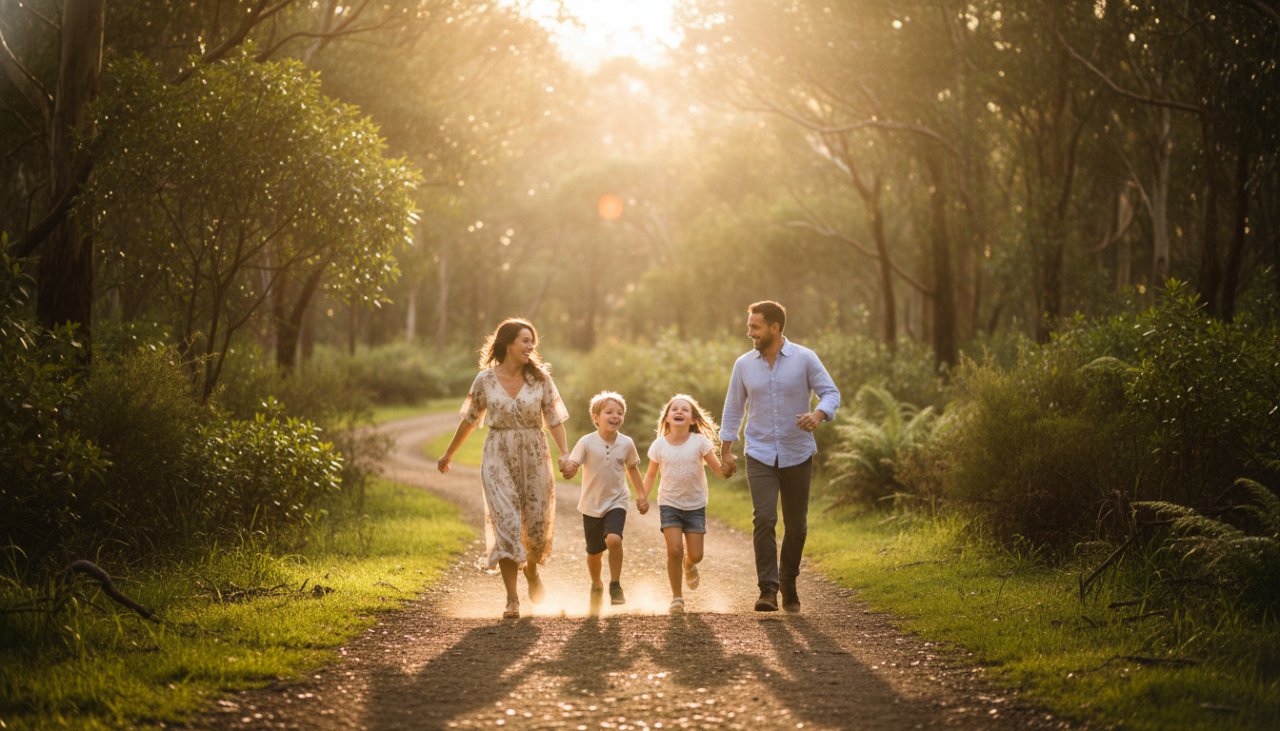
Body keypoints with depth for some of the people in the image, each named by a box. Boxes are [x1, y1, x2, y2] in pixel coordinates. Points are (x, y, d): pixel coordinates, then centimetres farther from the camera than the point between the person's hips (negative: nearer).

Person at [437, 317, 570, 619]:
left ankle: (532, 571, 38)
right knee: (505, 524, -10)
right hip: (498, 459, -1)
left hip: (534, 458, 1)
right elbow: (469, 421, 12)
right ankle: (512, 599, -6)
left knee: (538, 525, 5)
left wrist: (565, 455, -14)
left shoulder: (540, 378, 0)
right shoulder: (485, 379, -1)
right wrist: (448, 455, 19)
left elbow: (555, 419, 0)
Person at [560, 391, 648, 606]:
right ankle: (596, 585, 41)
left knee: (613, 539, -26)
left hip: (616, 502, 0)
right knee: (594, 552, 12)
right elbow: (571, 465, -19)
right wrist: (568, 469, -43)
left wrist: (641, 495, 11)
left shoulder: (626, 444, -6)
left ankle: (615, 586, -9)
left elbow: (632, 468, 11)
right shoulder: (587, 442, -13)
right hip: (591, 505, 0)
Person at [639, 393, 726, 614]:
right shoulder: (659, 445, -6)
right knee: (674, 550, -15)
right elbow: (651, 475, 6)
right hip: (669, 504, 0)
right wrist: (643, 498, -6)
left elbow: (719, 469, -9)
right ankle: (677, 596, 3)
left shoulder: (700, 442, -9)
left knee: (696, 554, -1)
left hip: (695, 505, 0)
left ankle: (689, 566, 38)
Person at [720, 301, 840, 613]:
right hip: (760, 455, 1)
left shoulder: (805, 359, -5)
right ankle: (768, 590, -16)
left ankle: (788, 583, 29)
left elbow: (831, 393, -6)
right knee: (764, 519, -16)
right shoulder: (744, 364, 3)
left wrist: (818, 414, -28)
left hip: (798, 455, -1)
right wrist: (726, 450, 8)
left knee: (796, 525, 7)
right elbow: (733, 408, 11)